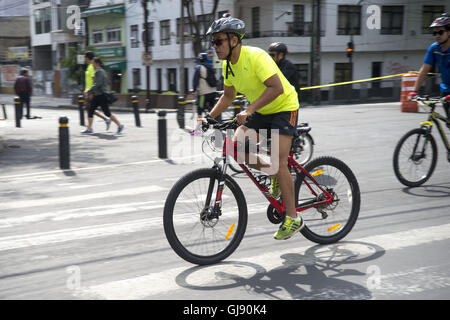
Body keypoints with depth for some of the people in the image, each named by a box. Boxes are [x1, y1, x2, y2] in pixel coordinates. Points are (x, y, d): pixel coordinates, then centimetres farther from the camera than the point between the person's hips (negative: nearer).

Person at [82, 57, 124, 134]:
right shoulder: (97, 72, 17)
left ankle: (120, 125, 5)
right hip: (97, 96, 10)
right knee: (90, 111, 4)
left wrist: (89, 91, -18)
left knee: (107, 113, -5)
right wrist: (92, 93, 19)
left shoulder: (99, 72, -14)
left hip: (101, 95, -10)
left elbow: (98, 84, -22)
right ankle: (89, 129, 5)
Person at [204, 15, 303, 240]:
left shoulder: (256, 56, -26)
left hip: (284, 108, -8)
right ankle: (275, 175, 14)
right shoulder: (228, 64, -1)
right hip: (260, 111, 8)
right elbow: (228, 96, 11)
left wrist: (249, 110, -42)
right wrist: (210, 116, 0)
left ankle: (293, 219, -5)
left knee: (278, 162, -16)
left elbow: (277, 88, -36)